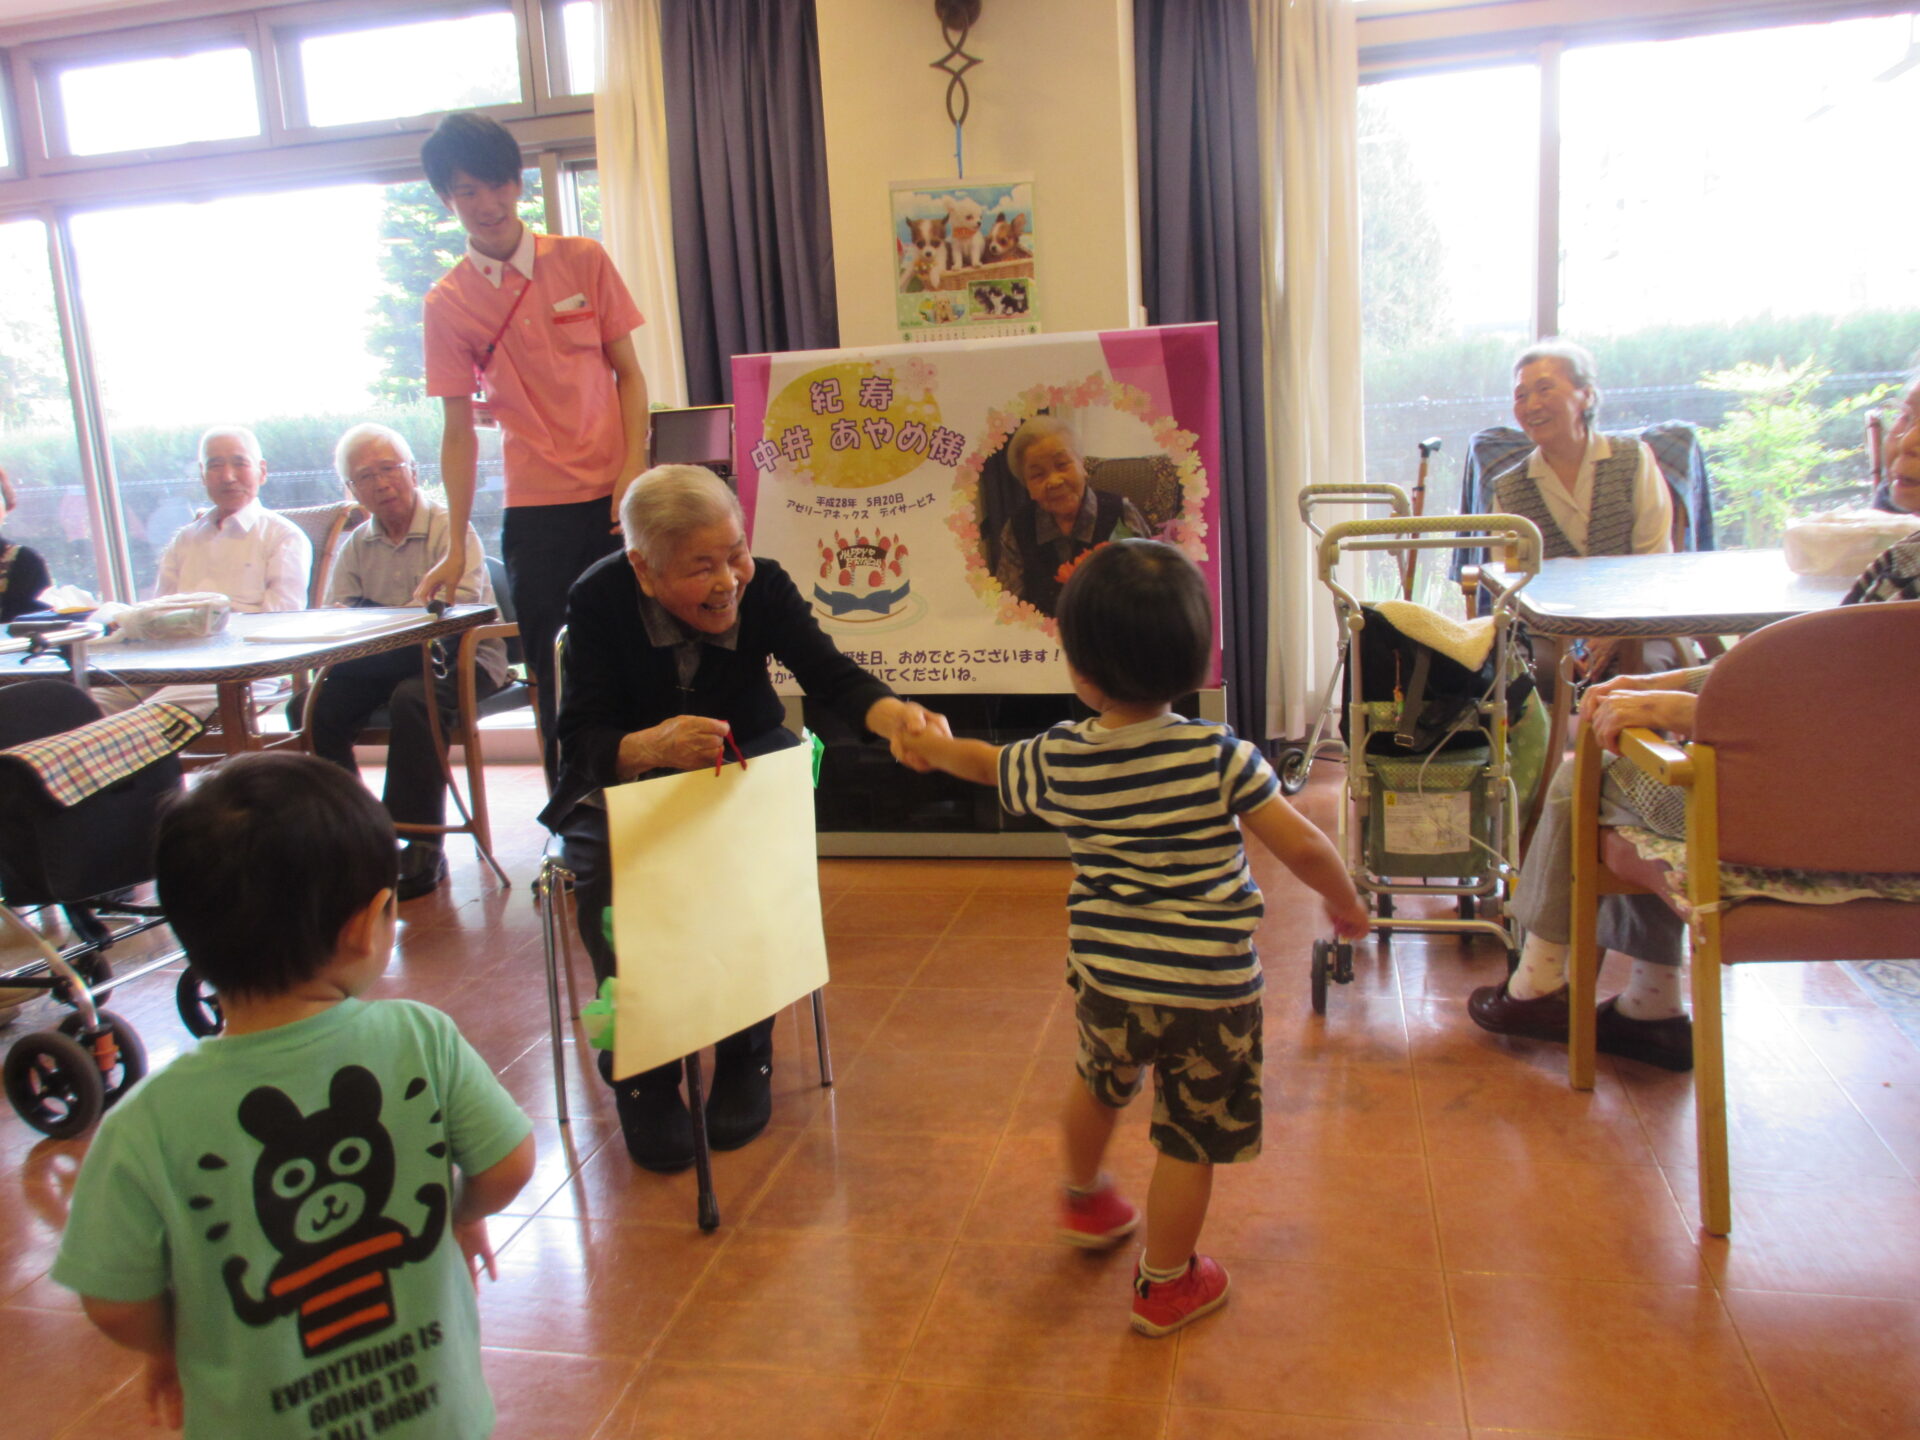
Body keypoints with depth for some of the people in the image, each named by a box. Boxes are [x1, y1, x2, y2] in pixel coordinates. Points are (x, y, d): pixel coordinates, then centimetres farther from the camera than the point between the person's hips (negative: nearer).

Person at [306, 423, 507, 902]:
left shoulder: (449, 526, -6)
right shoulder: (357, 544, 14)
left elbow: (457, 603, -21)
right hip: (385, 663, 6)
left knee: (412, 699, -35)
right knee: (317, 704, -15)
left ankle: (423, 846, -25)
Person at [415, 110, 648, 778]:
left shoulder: (583, 260, 4)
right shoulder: (447, 303, 3)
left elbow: (628, 373, 6)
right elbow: (459, 430, 4)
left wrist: (633, 472, -8)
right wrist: (456, 546, -1)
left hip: (618, 496, 0)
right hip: (535, 508, 0)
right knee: (557, 677, 3)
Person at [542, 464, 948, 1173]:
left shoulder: (763, 586, -13)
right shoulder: (600, 599, -18)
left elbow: (830, 675, -21)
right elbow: (581, 742, -24)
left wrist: (895, 714, -44)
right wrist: (651, 747, -48)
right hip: (626, 777, -1)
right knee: (605, 872, -30)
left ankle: (746, 1060, -6)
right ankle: (643, 1073, -8)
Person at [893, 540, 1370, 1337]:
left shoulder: (1056, 761, -7)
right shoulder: (1217, 754, -15)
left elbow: (986, 762, 15)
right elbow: (1303, 846, -15)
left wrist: (931, 746, 36)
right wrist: (1346, 904, 6)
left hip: (1107, 979, 3)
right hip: (1211, 986, -3)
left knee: (1099, 1083, 32)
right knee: (1189, 1142, 14)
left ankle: (1085, 1199, 57)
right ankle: (1166, 1284, 31)